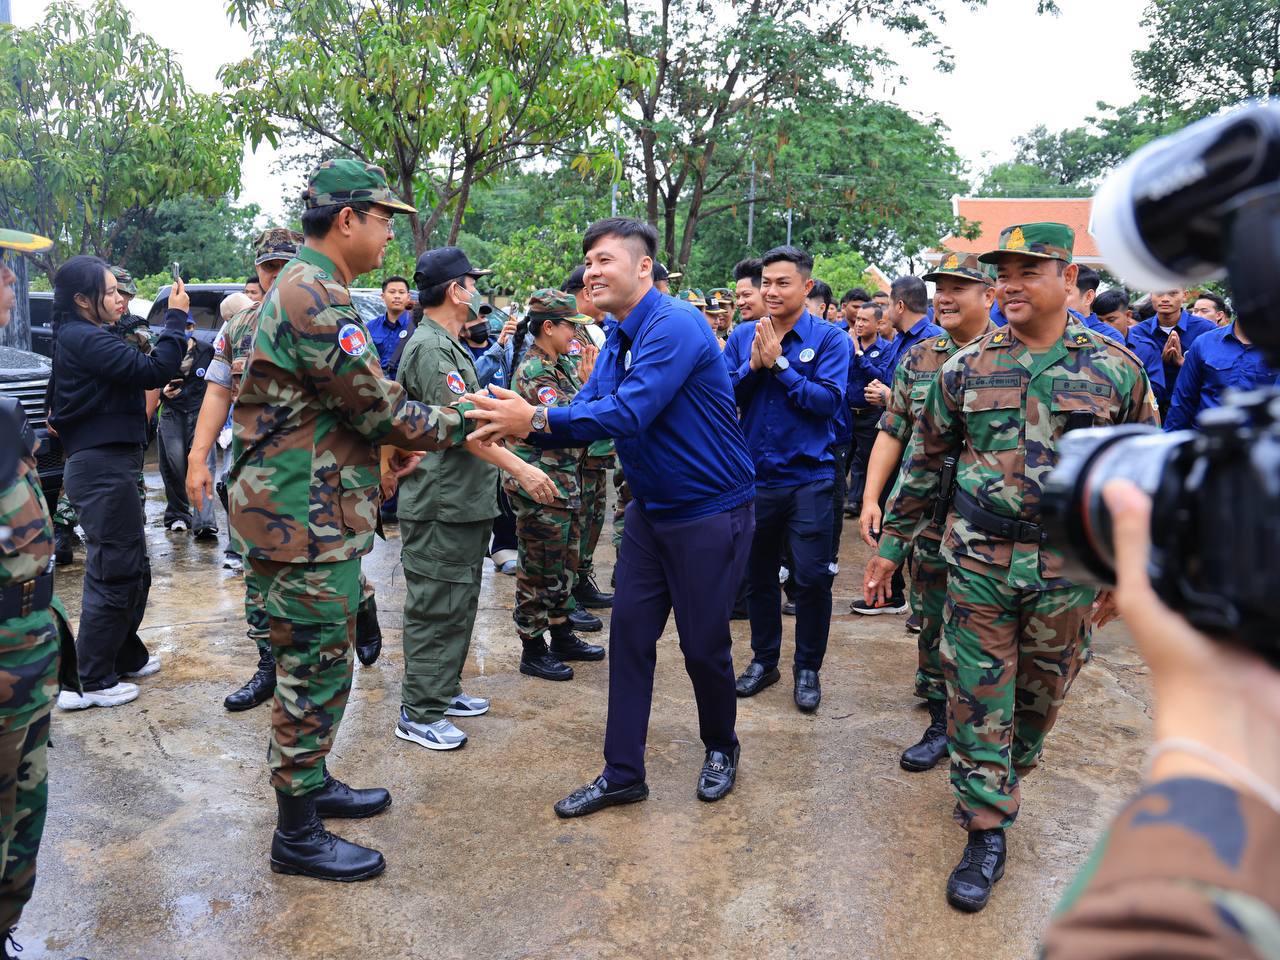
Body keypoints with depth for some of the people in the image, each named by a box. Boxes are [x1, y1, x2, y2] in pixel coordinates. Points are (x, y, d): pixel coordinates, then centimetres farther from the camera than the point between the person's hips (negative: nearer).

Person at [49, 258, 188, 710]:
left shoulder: (84, 338, 16)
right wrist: (176, 317, -13)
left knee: (132, 570, 19)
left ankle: (126, 657, 32)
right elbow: (154, 371, -22)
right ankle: (91, 683, 6)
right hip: (103, 468, -10)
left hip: (107, 465, 10)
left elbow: (135, 372, 16)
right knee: (113, 573, -3)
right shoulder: (84, 339, -15)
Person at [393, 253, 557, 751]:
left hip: (466, 501, 10)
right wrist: (520, 468, -27)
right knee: (435, 608, -2)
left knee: (458, 605, 18)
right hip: (440, 504, -10)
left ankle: (444, 691, 30)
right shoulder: (429, 347, -16)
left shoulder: (450, 346, 17)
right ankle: (419, 714, 8)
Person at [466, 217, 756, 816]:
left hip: (710, 512, -8)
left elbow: (628, 413, -31)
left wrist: (535, 418, -32)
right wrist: (520, 421, -17)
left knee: (703, 643, 4)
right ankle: (623, 774, 18)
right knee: (630, 633, 7)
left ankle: (720, 749, 32)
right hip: (652, 508, 8)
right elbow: (585, 412, 1)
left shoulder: (675, 327, -22)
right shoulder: (618, 340, 6)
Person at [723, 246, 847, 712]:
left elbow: (828, 401, -17)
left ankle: (808, 669, 20)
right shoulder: (743, 336, 3)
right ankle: (764, 659, 31)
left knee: (812, 577, 2)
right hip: (755, 475, 3)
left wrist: (779, 363, -19)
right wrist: (753, 365, -16)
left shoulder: (829, 338, -6)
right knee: (758, 574, 14)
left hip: (808, 477, -3)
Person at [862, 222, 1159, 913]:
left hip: (1067, 571, 0)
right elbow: (924, 462, 6)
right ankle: (986, 832, 16)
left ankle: (997, 785, 40)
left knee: (1040, 696, 14)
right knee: (976, 695, 3)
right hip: (977, 562, 0)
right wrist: (890, 545, 5)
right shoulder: (965, 368, 0)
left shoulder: (1117, 370, -2)